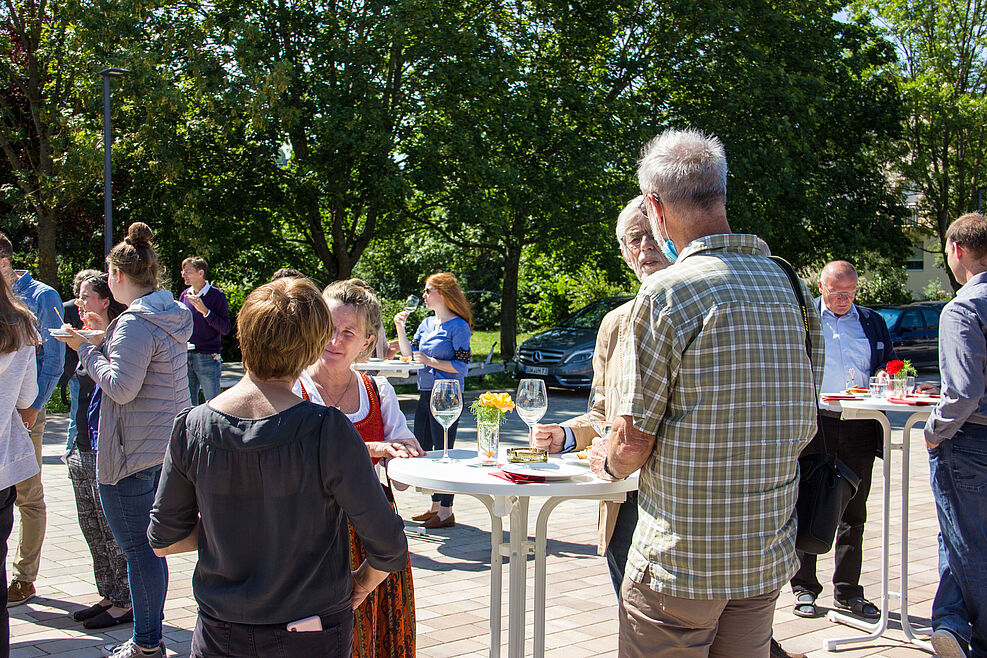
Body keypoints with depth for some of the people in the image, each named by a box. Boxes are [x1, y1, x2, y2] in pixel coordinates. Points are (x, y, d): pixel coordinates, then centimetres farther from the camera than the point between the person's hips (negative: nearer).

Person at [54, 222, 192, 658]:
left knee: (137, 547, -1)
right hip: (167, 443, 10)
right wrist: (105, 339, 16)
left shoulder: (136, 323, -18)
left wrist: (86, 349, -10)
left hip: (132, 451, -10)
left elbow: (121, 387, -22)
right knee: (149, 544, 15)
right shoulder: (171, 316, 11)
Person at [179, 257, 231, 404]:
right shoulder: (184, 295, 10)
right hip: (185, 357, 5)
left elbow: (225, 329, -12)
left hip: (208, 358, -5)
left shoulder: (217, 295, -6)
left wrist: (205, 310, -22)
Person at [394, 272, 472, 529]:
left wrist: (430, 361, -16)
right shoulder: (426, 323, 14)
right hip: (425, 393, 9)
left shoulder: (458, 326, -10)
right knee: (421, 450, 13)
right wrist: (400, 328, 3)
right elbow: (409, 354, 13)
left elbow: (462, 366, -13)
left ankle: (446, 511, 4)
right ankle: (436, 506, 24)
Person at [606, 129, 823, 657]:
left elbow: (633, 443, -14)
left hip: (680, 559, -6)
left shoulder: (667, 293, -16)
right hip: (769, 558, 6)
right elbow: (803, 427, 13)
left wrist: (610, 462, 8)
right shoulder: (789, 286, 4)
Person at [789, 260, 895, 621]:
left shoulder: (873, 322, 14)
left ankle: (847, 590, 19)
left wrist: (885, 375, -3)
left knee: (853, 511, 8)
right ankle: (804, 588, 15)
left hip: (858, 428, 3)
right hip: (814, 425, -3)